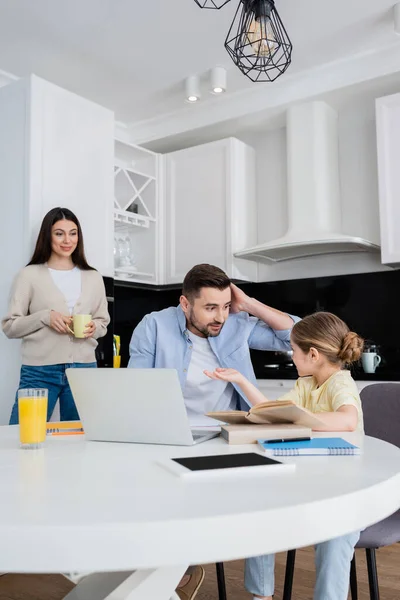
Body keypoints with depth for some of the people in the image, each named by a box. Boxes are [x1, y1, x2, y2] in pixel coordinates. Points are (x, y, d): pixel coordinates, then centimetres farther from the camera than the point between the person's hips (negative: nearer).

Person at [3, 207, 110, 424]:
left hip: (84, 369, 3)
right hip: (39, 371, -2)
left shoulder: (93, 277, 12)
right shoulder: (30, 275, 2)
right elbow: (10, 326, 1)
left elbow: (103, 323, 16)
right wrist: (45, 317, -14)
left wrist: (93, 328, -6)